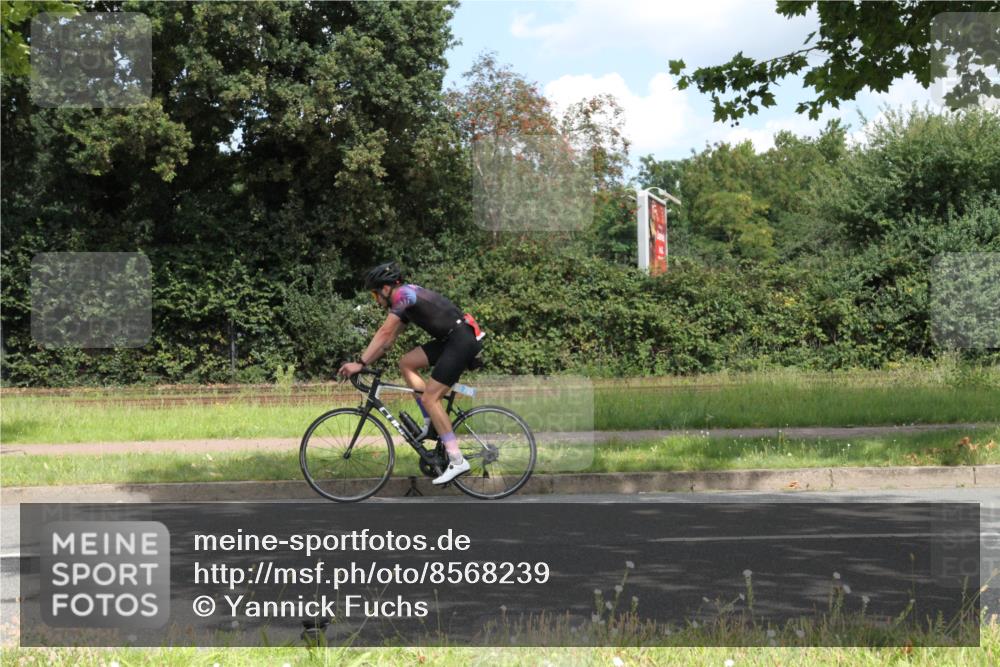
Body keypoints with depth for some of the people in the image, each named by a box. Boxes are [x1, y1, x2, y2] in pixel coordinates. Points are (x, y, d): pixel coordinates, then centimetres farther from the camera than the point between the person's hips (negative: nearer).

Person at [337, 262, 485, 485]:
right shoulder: (404, 303, 20)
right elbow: (388, 340, 23)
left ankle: (457, 461, -10)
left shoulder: (403, 294, -10)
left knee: (429, 397, -10)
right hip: (449, 340, 9)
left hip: (462, 340, -9)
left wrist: (360, 363, -13)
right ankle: (431, 423, 9)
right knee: (407, 363, 9)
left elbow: (384, 333, -14)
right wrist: (363, 363, 18)